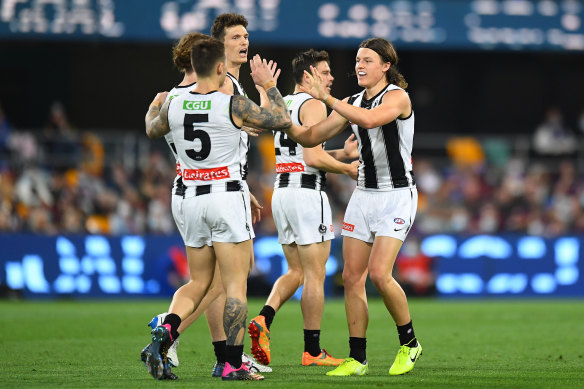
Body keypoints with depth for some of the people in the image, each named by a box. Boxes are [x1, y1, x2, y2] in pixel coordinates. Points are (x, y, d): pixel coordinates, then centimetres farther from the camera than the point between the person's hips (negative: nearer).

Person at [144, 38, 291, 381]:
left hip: (193, 198, 5)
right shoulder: (233, 105, -12)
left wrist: (154, 107, 44)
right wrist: (269, 85, 8)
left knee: (198, 283, 16)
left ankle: (165, 331, -9)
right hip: (228, 197, -5)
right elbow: (283, 121, -5)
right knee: (236, 286, 0)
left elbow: (153, 132, 23)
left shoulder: (173, 106, 1)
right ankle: (234, 364, -2)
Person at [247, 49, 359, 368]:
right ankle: (312, 350, 2)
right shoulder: (314, 105, -10)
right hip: (307, 193, -8)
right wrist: (347, 168, -4)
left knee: (296, 272, 16)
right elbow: (313, 157, -19)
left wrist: (342, 155, 17)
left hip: (281, 191, 8)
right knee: (315, 275, -1)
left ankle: (263, 319, -6)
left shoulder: (283, 104, 17)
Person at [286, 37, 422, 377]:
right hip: (364, 194, 7)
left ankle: (409, 343, 2)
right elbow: (311, 137, 10)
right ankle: (357, 359, 6)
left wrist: (327, 98, -32)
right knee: (352, 277, 0)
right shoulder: (351, 103, 10)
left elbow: (370, 119, -32)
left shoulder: (397, 96, -11)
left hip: (397, 196, -7)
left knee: (379, 273, -18)